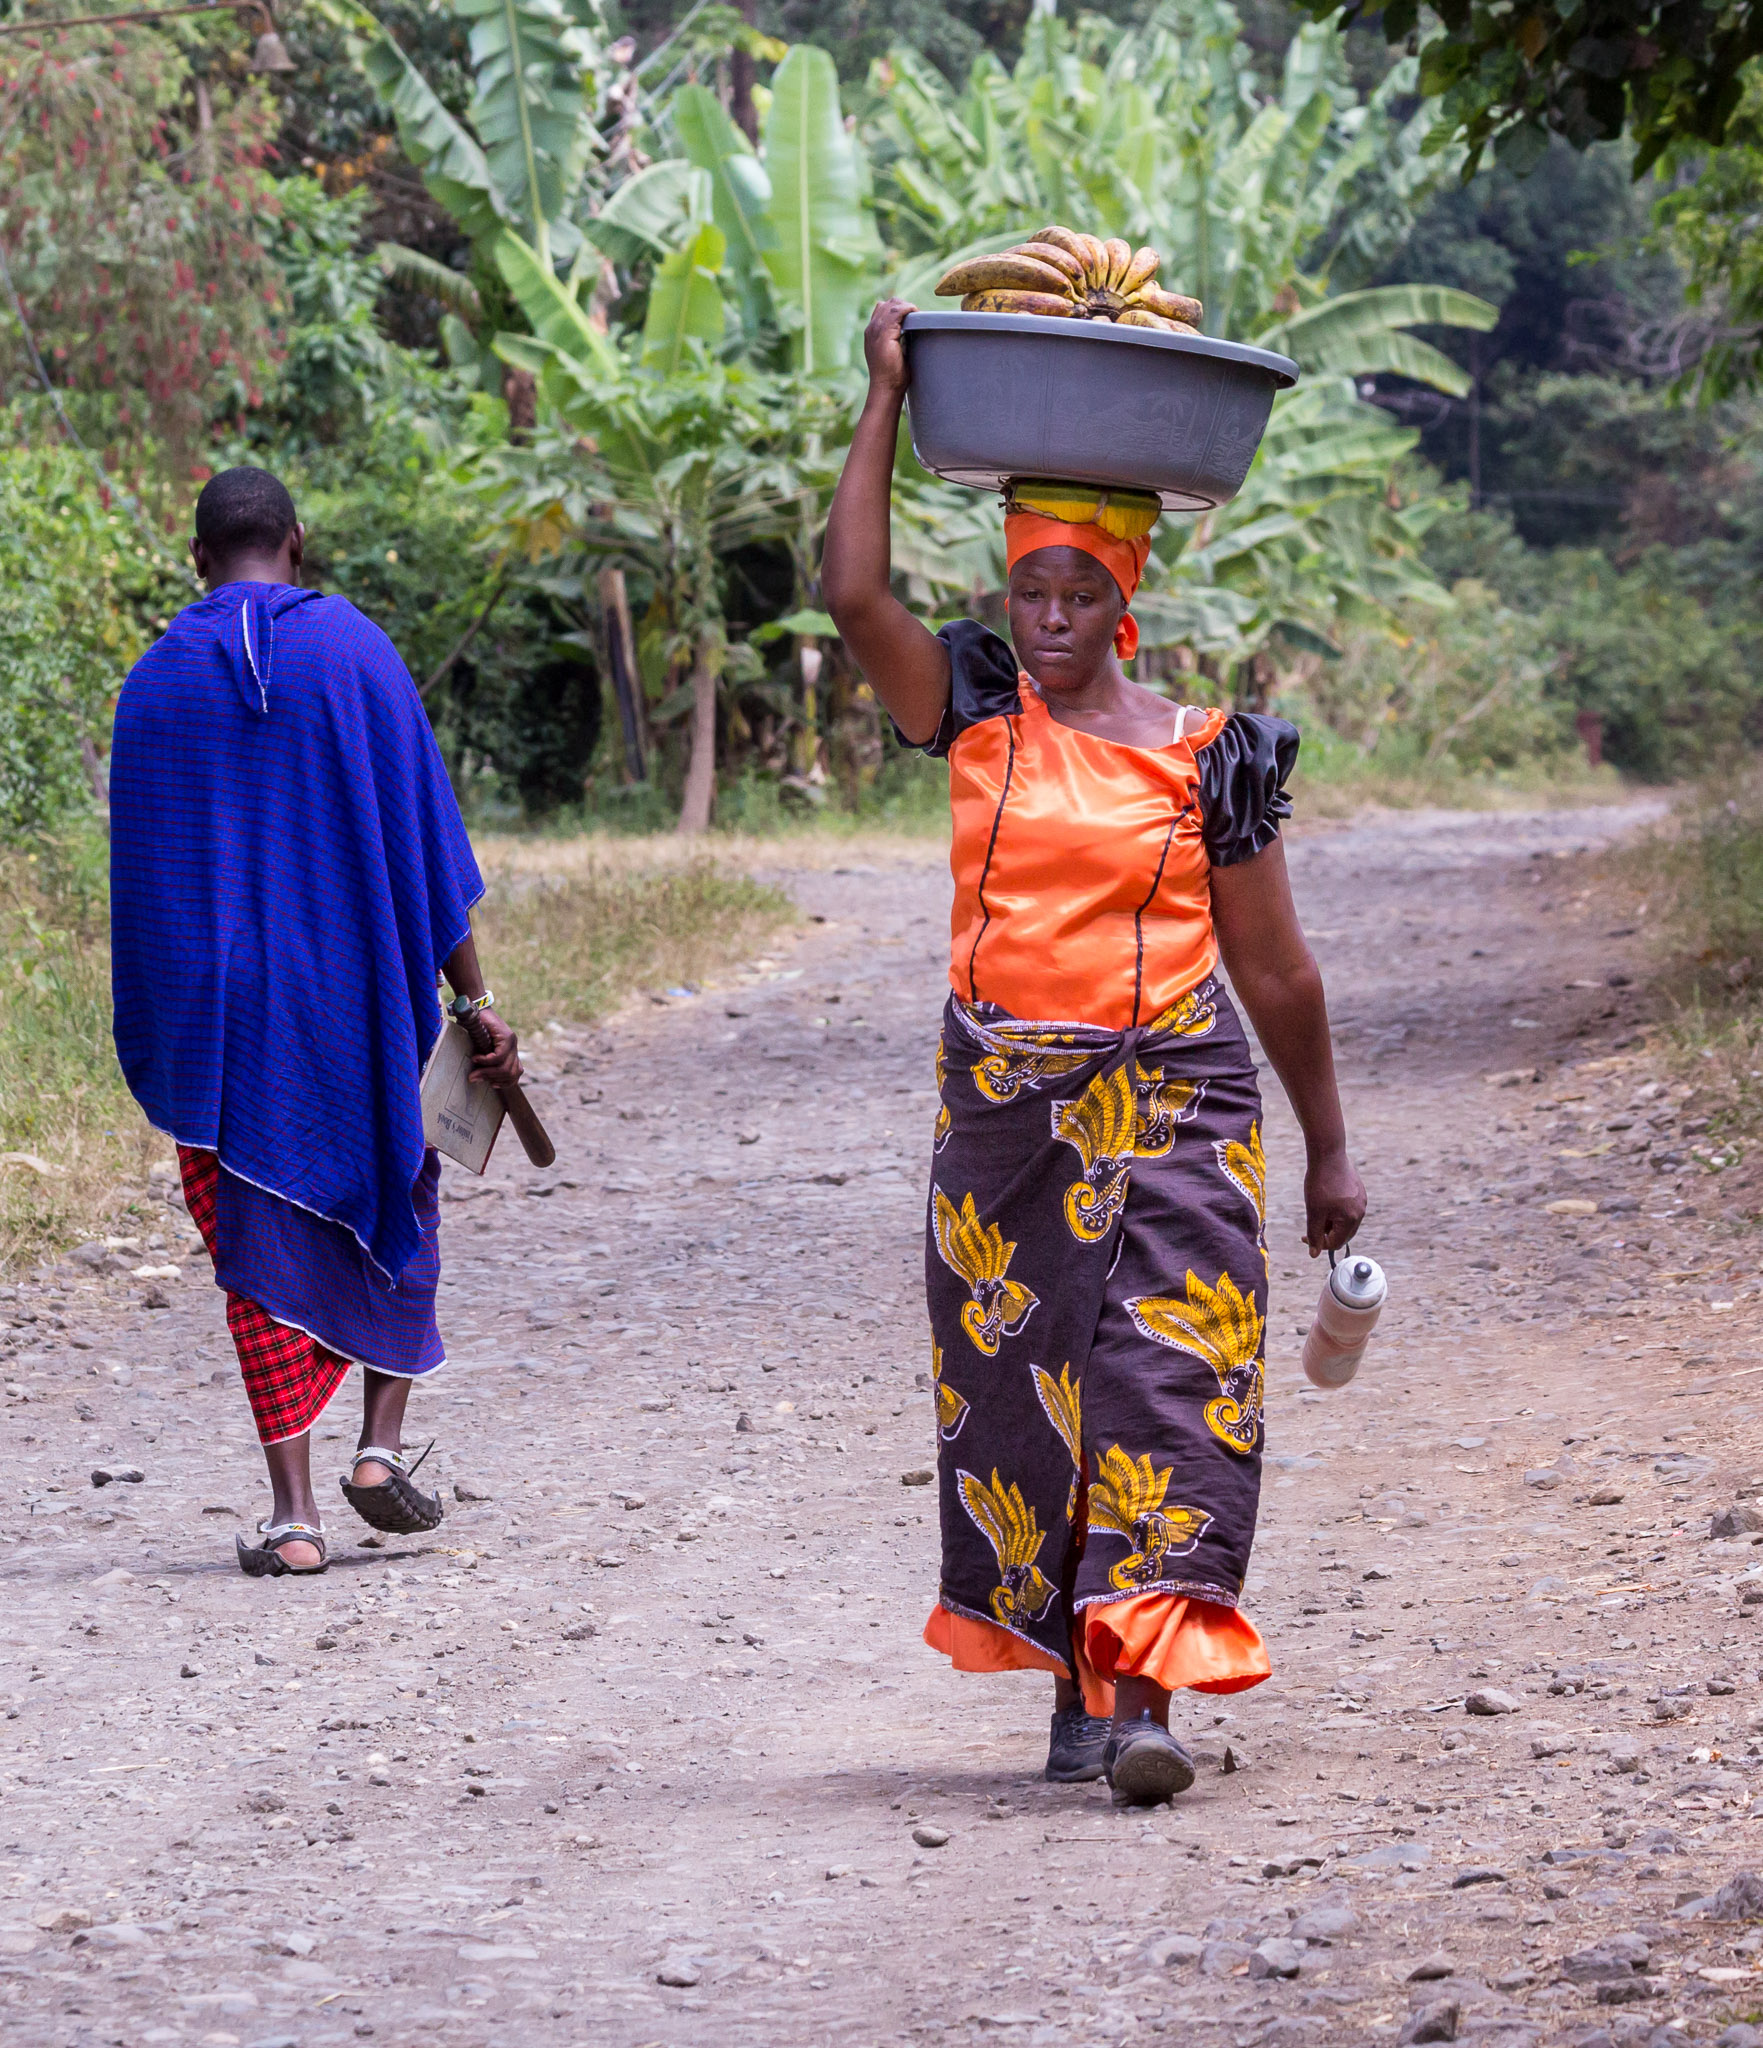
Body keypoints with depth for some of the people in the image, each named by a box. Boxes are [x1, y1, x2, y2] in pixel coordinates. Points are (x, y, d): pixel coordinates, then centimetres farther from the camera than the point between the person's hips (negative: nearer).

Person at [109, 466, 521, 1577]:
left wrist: (158, 1047, 12)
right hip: (355, 987, -1)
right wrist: (474, 995, -2)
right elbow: (423, 832, -5)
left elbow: (142, 870, 5)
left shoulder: (156, 680, 2)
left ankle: (294, 1510, -2)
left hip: (218, 1013, 1)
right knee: (392, 1203, 20)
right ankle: (382, 1444, 8)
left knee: (265, 1247, 5)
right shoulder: (353, 647, -4)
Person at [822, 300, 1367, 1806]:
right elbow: (853, 592, -7)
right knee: (1024, 1387, 4)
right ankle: (1075, 1688, 15)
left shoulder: (1205, 758, 1)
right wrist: (888, 397, -5)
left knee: (1162, 1383, -11)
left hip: (1172, 1108, -2)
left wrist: (1328, 1148, 9)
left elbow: (1276, 970, 6)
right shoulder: (978, 717, 6)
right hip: (1005, 1112, 2)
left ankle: (1146, 1698, -17)